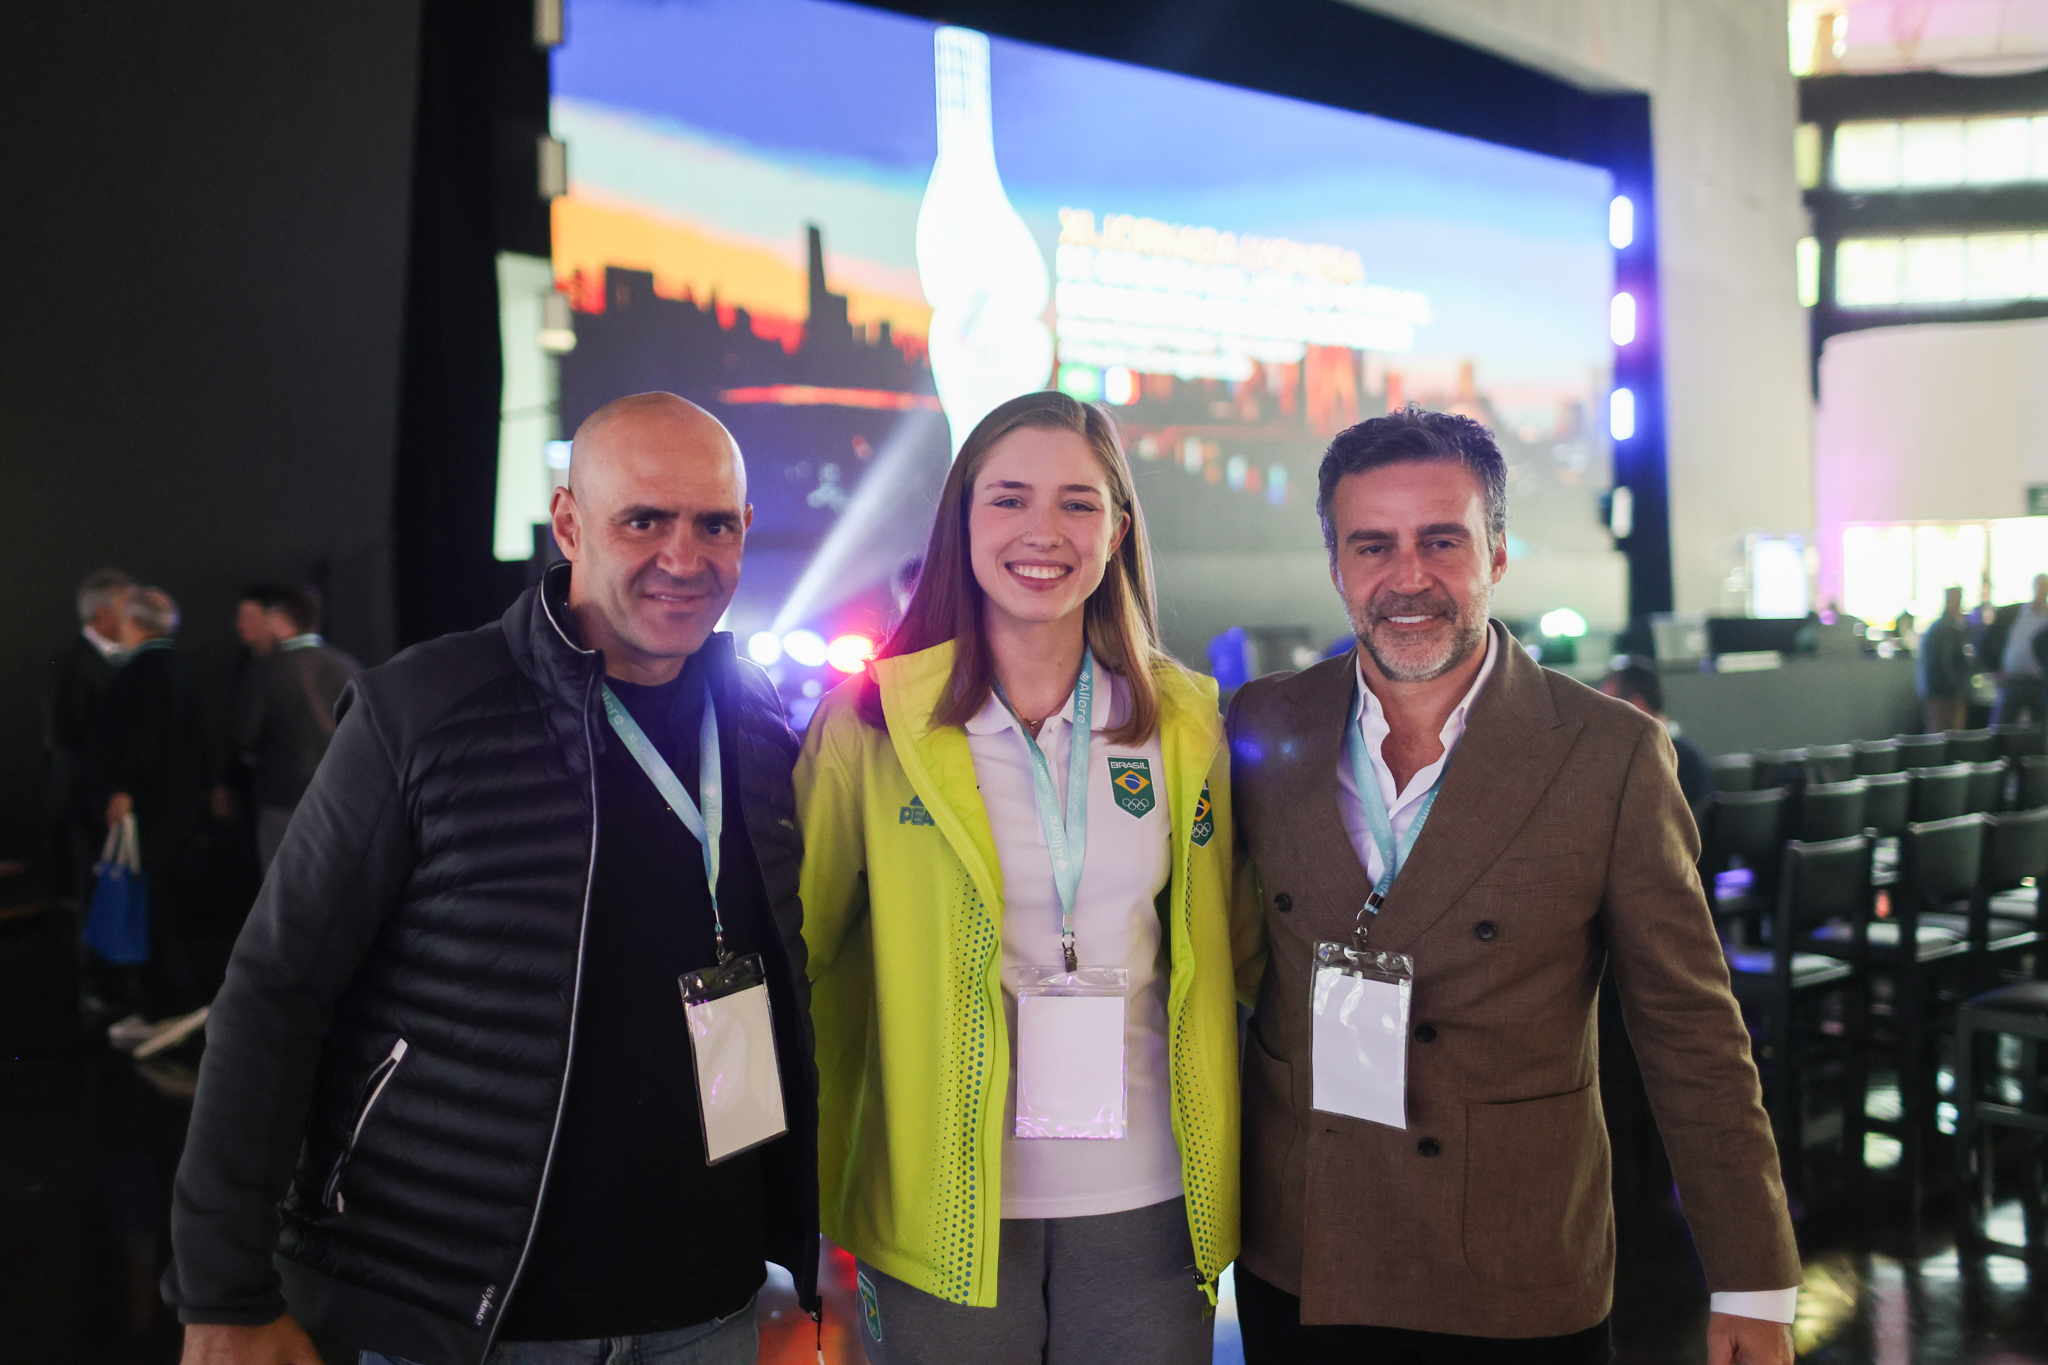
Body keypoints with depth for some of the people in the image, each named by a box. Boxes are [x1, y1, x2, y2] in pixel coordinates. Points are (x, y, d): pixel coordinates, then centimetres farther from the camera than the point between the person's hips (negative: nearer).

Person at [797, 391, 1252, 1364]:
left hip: (1143, 1203, 2)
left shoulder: (1185, 719, 3)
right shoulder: (872, 722, -5)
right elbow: (804, 946, 1)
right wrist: (820, 1173, 0)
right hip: (945, 1209, -2)